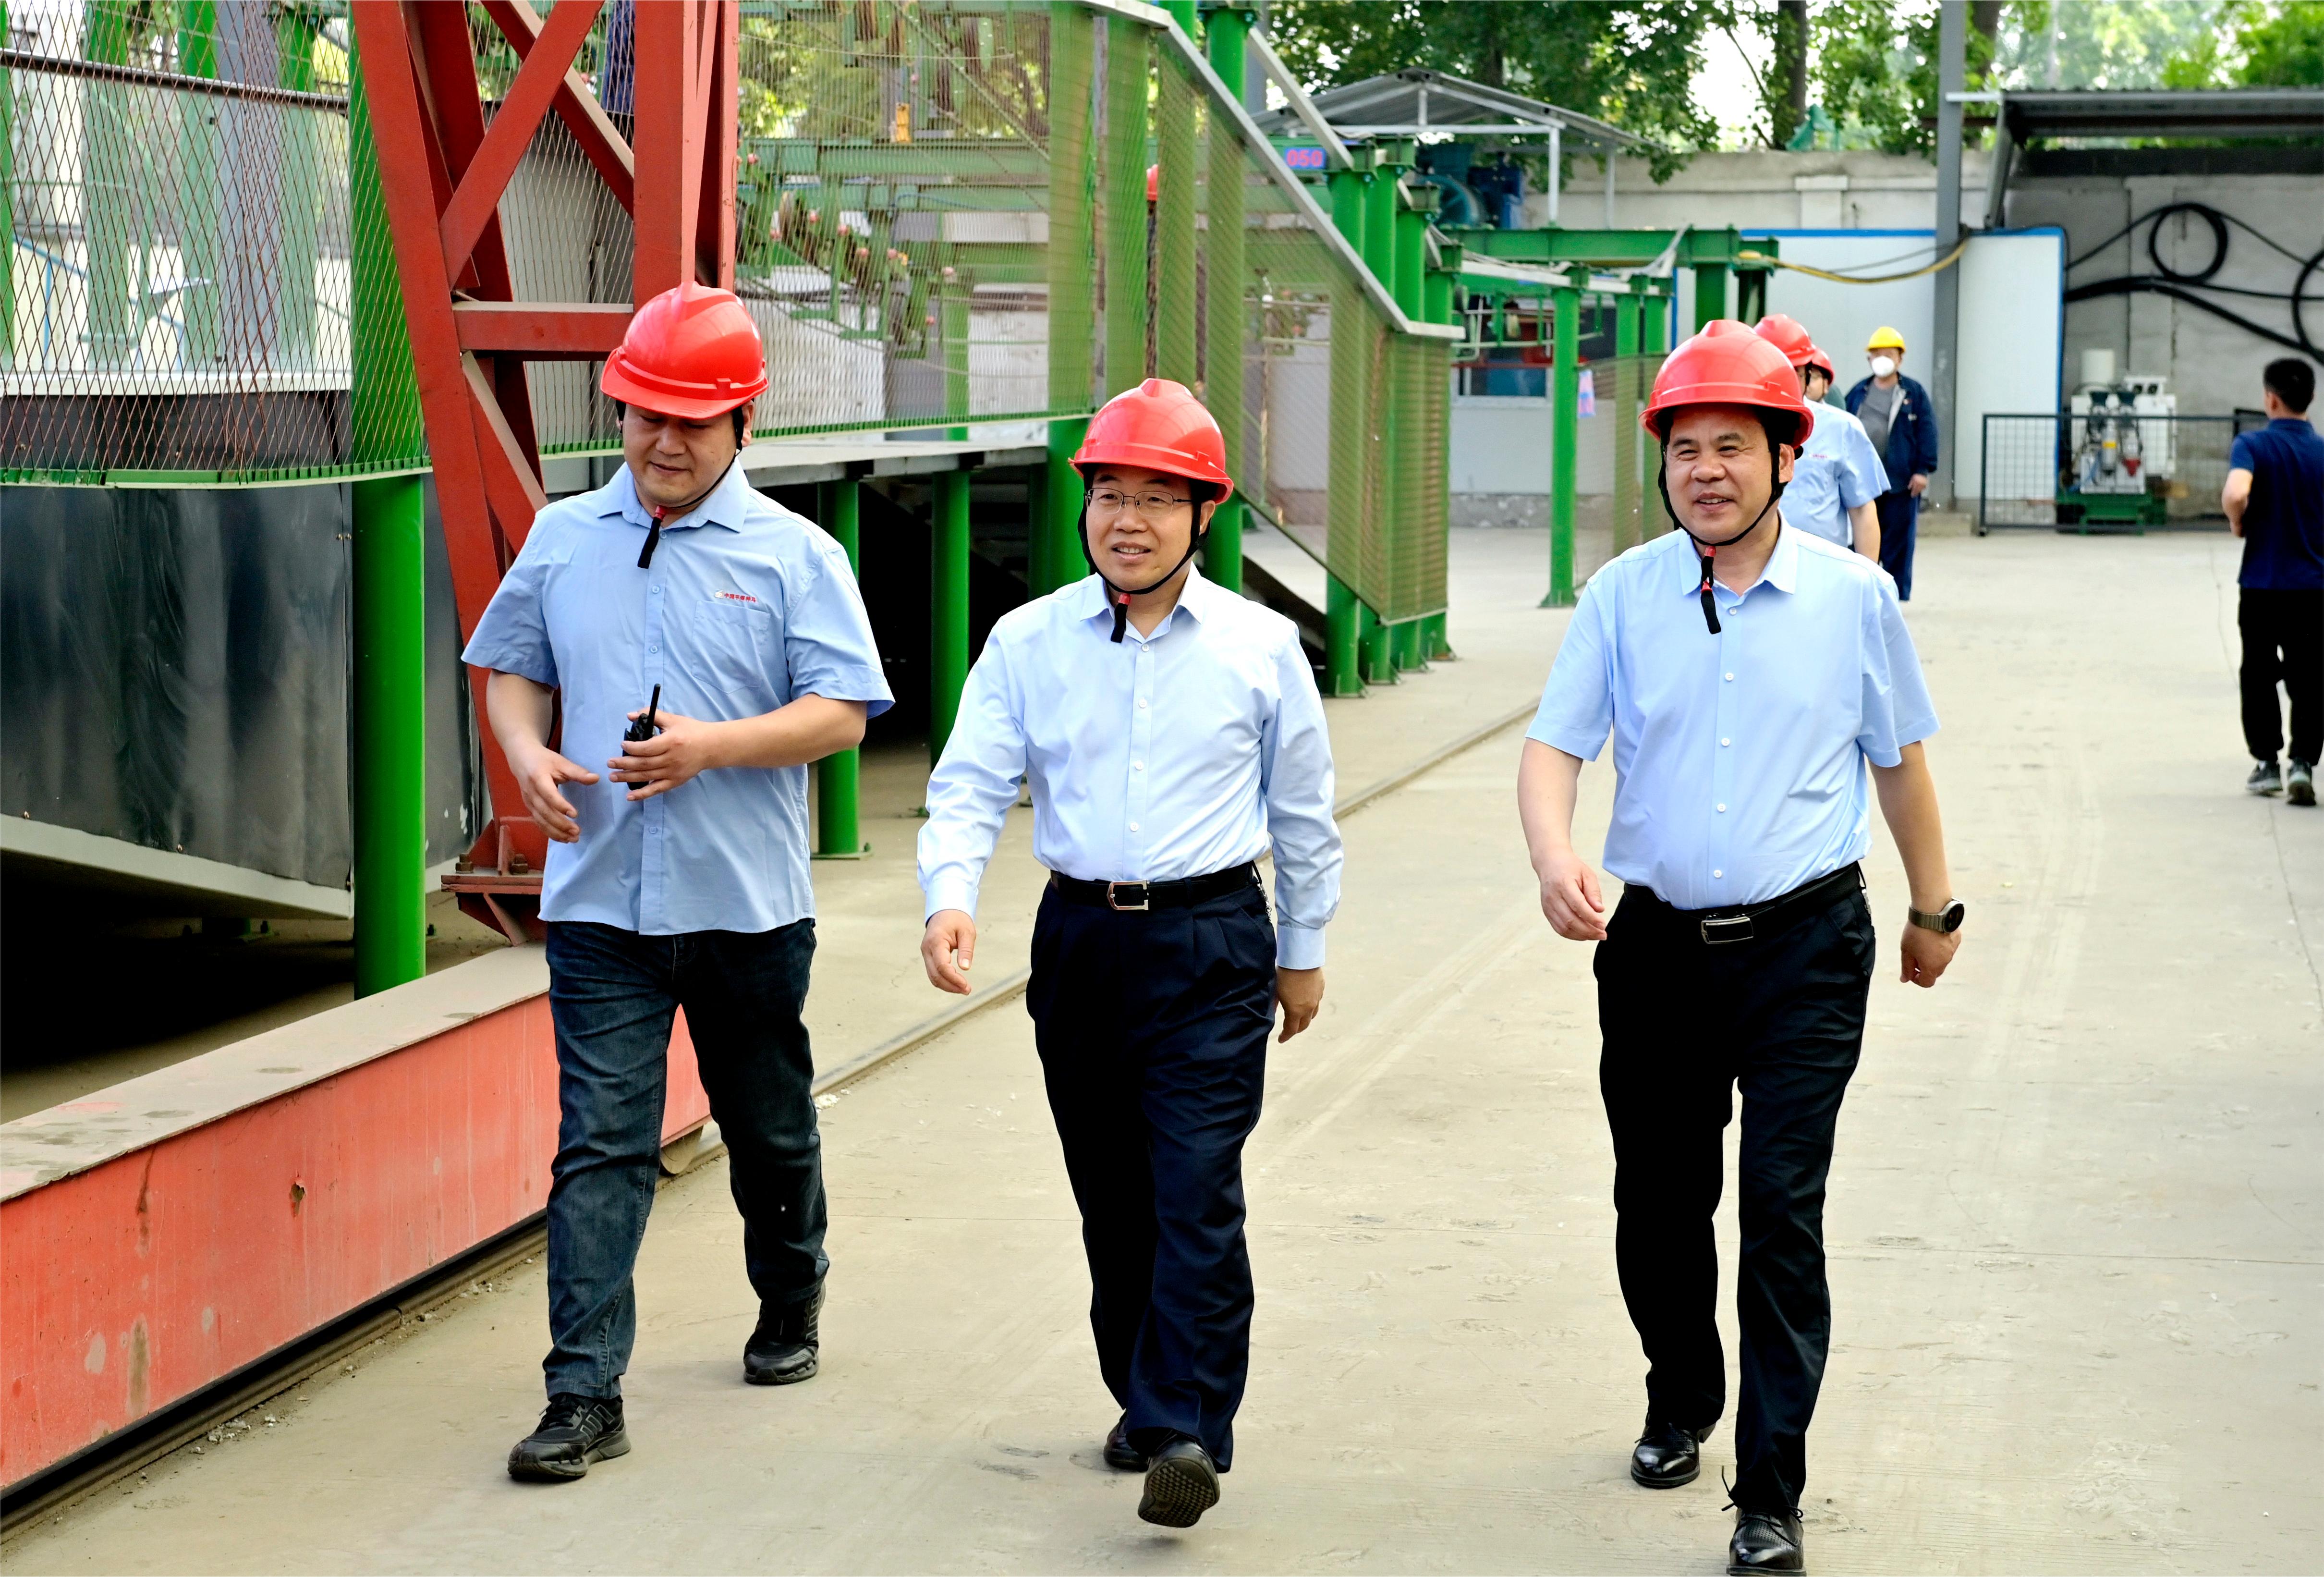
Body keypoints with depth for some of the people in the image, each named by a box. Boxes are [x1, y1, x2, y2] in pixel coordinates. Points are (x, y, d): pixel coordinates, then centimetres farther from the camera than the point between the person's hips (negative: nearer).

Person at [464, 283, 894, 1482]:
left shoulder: (793, 555, -2)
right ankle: (585, 1393, -9)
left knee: (768, 1130, 16)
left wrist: (715, 745, -20)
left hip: (748, 901, -1)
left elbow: (841, 712, -7)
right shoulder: (563, 540, 8)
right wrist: (528, 753, -5)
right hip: (598, 899, 1)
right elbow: (511, 668, 17)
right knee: (599, 1142, -7)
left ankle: (790, 1305, 42)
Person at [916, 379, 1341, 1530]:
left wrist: (1303, 951, 14)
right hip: (1080, 937, 3)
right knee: (1112, 1197, 11)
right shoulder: (1028, 643, 2)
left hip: (1212, 942, -2)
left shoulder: (1260, 645, 1)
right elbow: (970, 786, -2)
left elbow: (1302, 809, 10)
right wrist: (951, 898, -20)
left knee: (1196, 1189, -12)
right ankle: (1146, 1400, 26)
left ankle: (1186, 1431, -15)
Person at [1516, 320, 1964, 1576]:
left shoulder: (1852, 596, -2)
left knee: (1780, 1210, -10)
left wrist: (1934, 907, 18)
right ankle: (1681, 1403, 40)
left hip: (1805, 950, -2)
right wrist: (1554, 857, -25)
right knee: (1656, 1203, 13)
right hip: (1658, 944, 2)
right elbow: (1554, 744, -4)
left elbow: (1898, 759, 9)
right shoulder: (1622, 596, -1)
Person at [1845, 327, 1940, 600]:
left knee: (1898, 545, 0)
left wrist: (1922, 470, -10)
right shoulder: (1858, 394, 11)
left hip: (1901, 482, -2)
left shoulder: (1914, 394, 3)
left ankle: (1895, 597, 7)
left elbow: (1927, 433, -2)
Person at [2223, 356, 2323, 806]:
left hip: (2262, 583, -2)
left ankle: (2267, 763, 16)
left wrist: (2238, 523, -8)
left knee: (2260, 675, 13)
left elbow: (2236, 494, -28)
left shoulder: (2254, 445, -10)